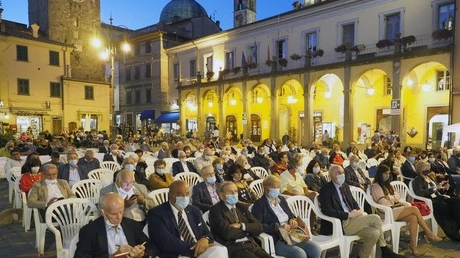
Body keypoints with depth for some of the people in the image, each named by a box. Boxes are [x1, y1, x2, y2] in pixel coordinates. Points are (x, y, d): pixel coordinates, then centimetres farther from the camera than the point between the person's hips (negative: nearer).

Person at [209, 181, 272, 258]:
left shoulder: (242, 207, 16)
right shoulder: (216, 210, -3)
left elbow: (259, 227, 9)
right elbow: (227, 233, -16)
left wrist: (242, 226, -9)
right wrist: (248, 230, -1)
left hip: (251, 244, 6)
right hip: (233, 247, -6)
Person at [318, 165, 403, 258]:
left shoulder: (345, 186, 15)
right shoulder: (325, 190, -10)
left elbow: (353, 202, 23)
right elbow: (327, 211, -18)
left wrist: (358, 211, -1)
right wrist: (348, 215, -18)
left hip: (351, 219, 7)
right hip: (339, 224, -7)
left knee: (374, 233, -18)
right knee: (375, 218, -16)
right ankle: (384, 250, 1)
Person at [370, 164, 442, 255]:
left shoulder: (387, 185, 20)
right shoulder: (375, 186, -7)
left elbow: (398, 197, 14)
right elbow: (384, 203, -13)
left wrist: (389, 197, -5)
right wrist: (393, 198, 2)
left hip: (394, 209, 8)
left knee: (413, 218, -20)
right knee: (414, 209, -17)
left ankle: (413, 245, -16)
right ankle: (429, 234, -5)